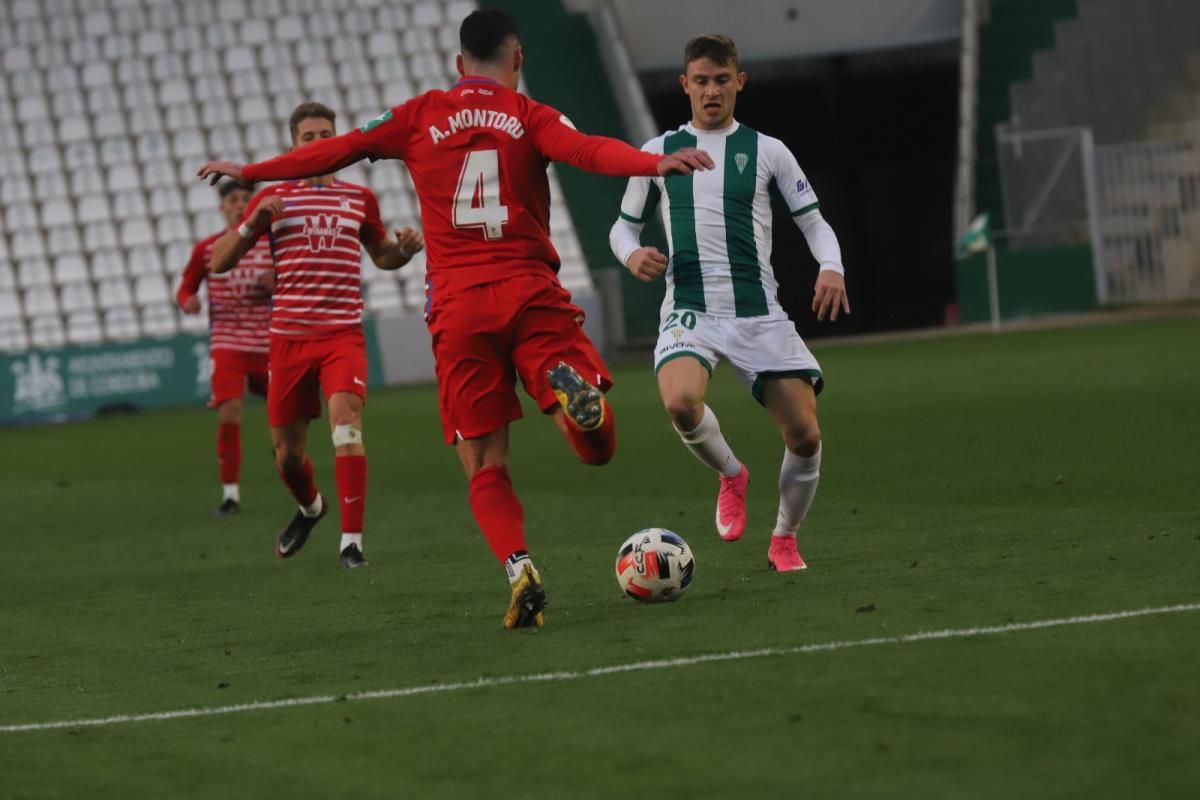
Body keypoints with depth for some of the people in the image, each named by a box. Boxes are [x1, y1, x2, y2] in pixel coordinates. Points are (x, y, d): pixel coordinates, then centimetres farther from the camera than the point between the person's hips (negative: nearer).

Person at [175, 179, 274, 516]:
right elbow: (185, 288, 9)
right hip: (226, 344, -2)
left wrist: (276, 285, -14)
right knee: (229, 415, -16)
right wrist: (187, 302, -15)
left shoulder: (272, 244, 4)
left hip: (267, 345, 2)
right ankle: (230, 492, -7)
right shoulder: (207, 248, 3)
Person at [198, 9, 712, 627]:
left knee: (485, 467, 6)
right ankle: (573, 388, -33)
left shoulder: (422, 117, 12)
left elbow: (337, 150, 16)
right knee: (597, 448, -1)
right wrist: (655, 163, -24)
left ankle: (520, 571, -18)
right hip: (530, 294, -1)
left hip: (457, 306, 2)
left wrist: (250, 172, 26)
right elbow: (587, 151, -13)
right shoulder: (528, 116, 6)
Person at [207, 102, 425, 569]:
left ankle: (351, 539, -23)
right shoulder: (272, 199, 5)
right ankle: (310, 506, 41)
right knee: (286, 450, 7)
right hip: (289, 337, 1)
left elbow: (382, 256, 24)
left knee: (346, 419, -24)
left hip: (343, 333, -1)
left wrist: (405, 250, 1)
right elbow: (218, 264, 3)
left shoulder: (359, 199, 9)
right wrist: (252, 223, -14)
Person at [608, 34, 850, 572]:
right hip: (690, 311, -1)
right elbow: (624, 224, 20)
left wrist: (831, 267, -11)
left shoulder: (767, 151, 7)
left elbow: (813, 222, 10)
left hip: (760, 315, 1)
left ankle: (784, 539, 20)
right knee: (681, 402, -32)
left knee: (804, 433, -6)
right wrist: (632, 254, -5)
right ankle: (731, 475, 0)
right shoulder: (658, 152, 10)